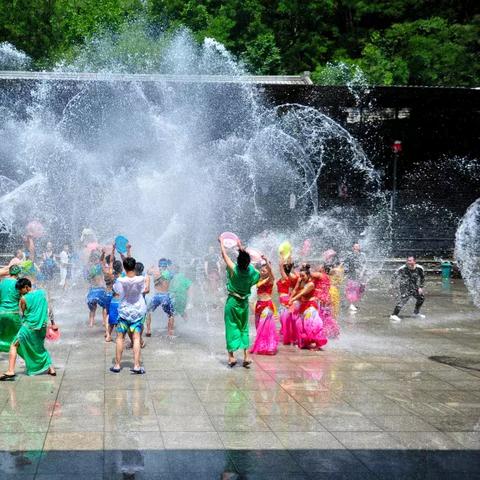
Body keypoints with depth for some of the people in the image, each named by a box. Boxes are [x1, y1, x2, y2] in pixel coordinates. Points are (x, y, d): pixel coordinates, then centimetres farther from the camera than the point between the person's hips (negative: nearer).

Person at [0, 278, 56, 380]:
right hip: (42, 328, 5)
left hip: (29, 327, -5)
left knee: (14, 346, 5)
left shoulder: (23, 299, -10)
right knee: (40, 348, 25)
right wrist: (53, 323, 12)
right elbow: (49, 309, 6)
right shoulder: (42, 293, 1)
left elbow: (23, 314, 0)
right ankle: (51, 368, 20)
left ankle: (11, 371, -8)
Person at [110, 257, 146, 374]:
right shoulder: (141, 280, -13)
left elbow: (116, 291, 3)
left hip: (124, 311, -1)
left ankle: (117, 365, 13)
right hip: (138, 311, 1)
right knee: (136, 338, 0)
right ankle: (137, 366, -5)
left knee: (120, 338, 10)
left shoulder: (120, 281, -16)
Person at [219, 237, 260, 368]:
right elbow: (246, 259, 12)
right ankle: (246, 356, 5)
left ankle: (231, 356, 1)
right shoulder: (251, 270, -9)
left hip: (232, 302, -3)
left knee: (231, 327, 3)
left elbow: (224, 255, -4)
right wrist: (240, 246, 24)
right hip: (244, 302, 3)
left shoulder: (233, 269, -17)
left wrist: (221, 242, 13)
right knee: (244, 328, 11)